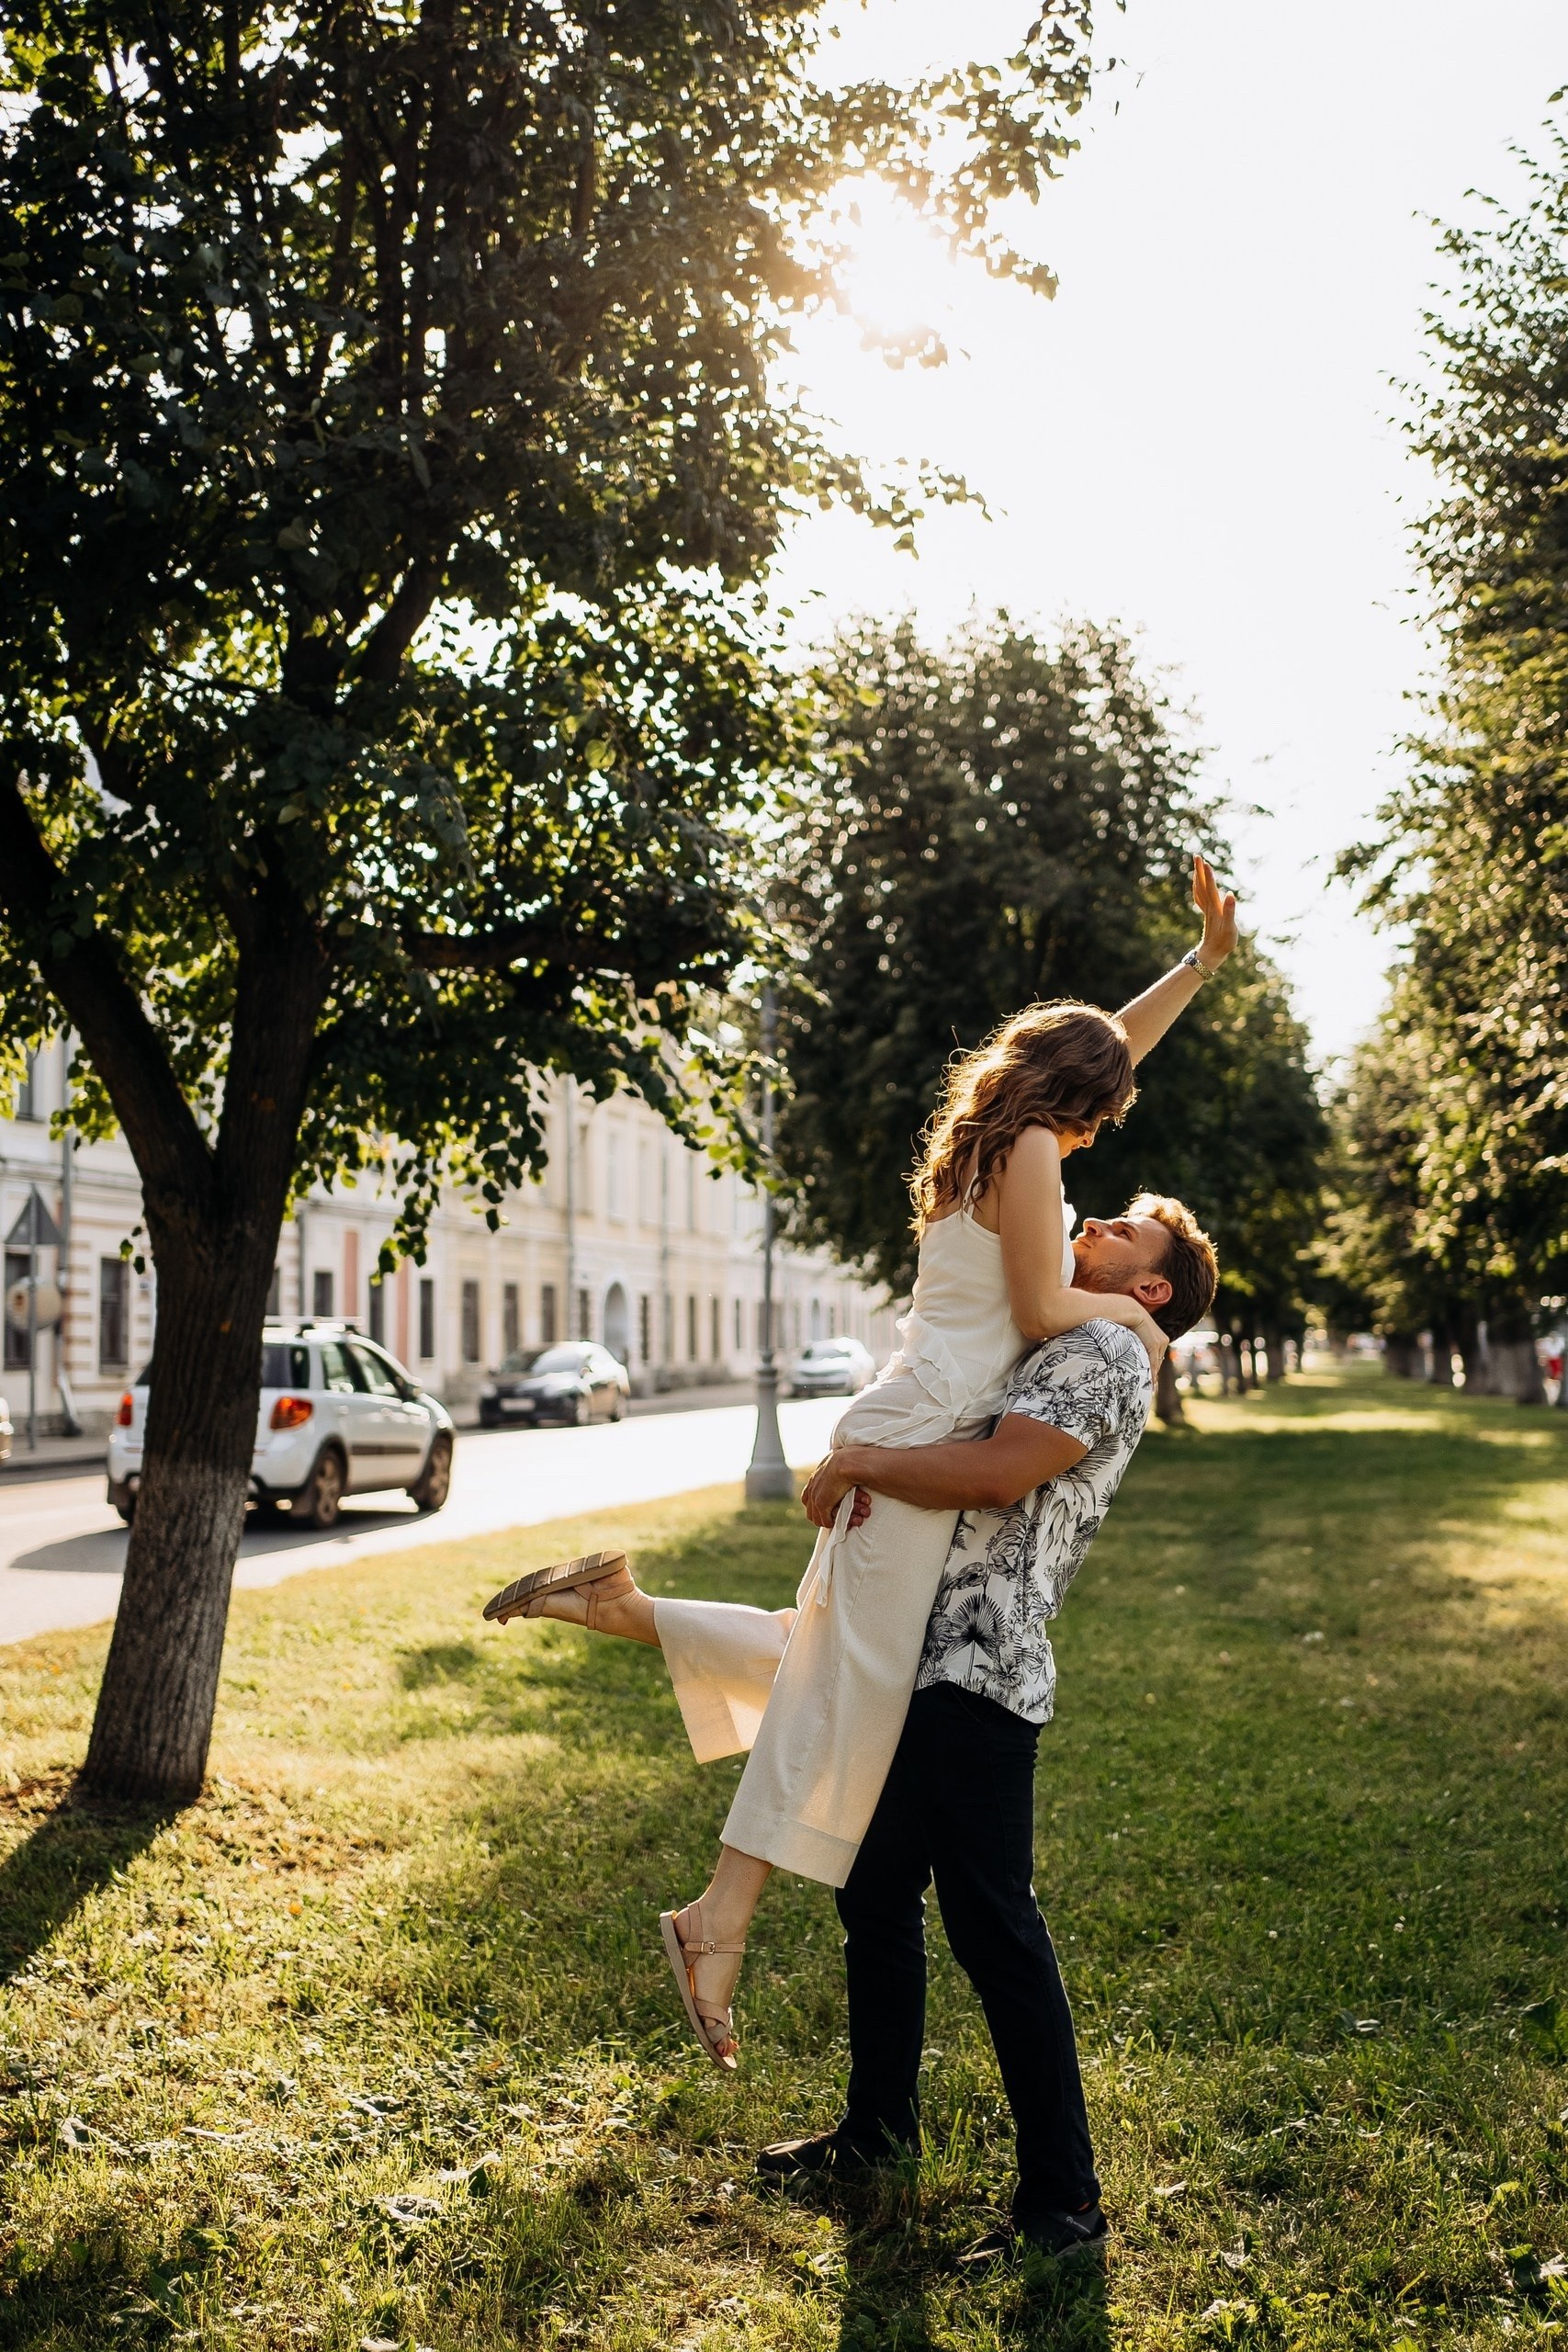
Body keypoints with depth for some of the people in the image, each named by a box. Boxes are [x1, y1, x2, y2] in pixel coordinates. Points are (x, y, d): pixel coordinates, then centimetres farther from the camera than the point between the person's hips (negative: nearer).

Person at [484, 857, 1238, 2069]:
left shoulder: (995, 1142, 20)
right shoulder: (1030, 1150, -7)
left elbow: (1103, 1047, 33)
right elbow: (1040, 1309, -10)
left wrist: (1205, 958, 36)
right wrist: (1126, 1310, 9)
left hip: (907, 1435, 10)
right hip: (924, 1434, -10)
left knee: (822, 1662, 13)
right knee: (852, 1679, -13)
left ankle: (621, 1602, 6)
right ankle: (723, 1913, -16)